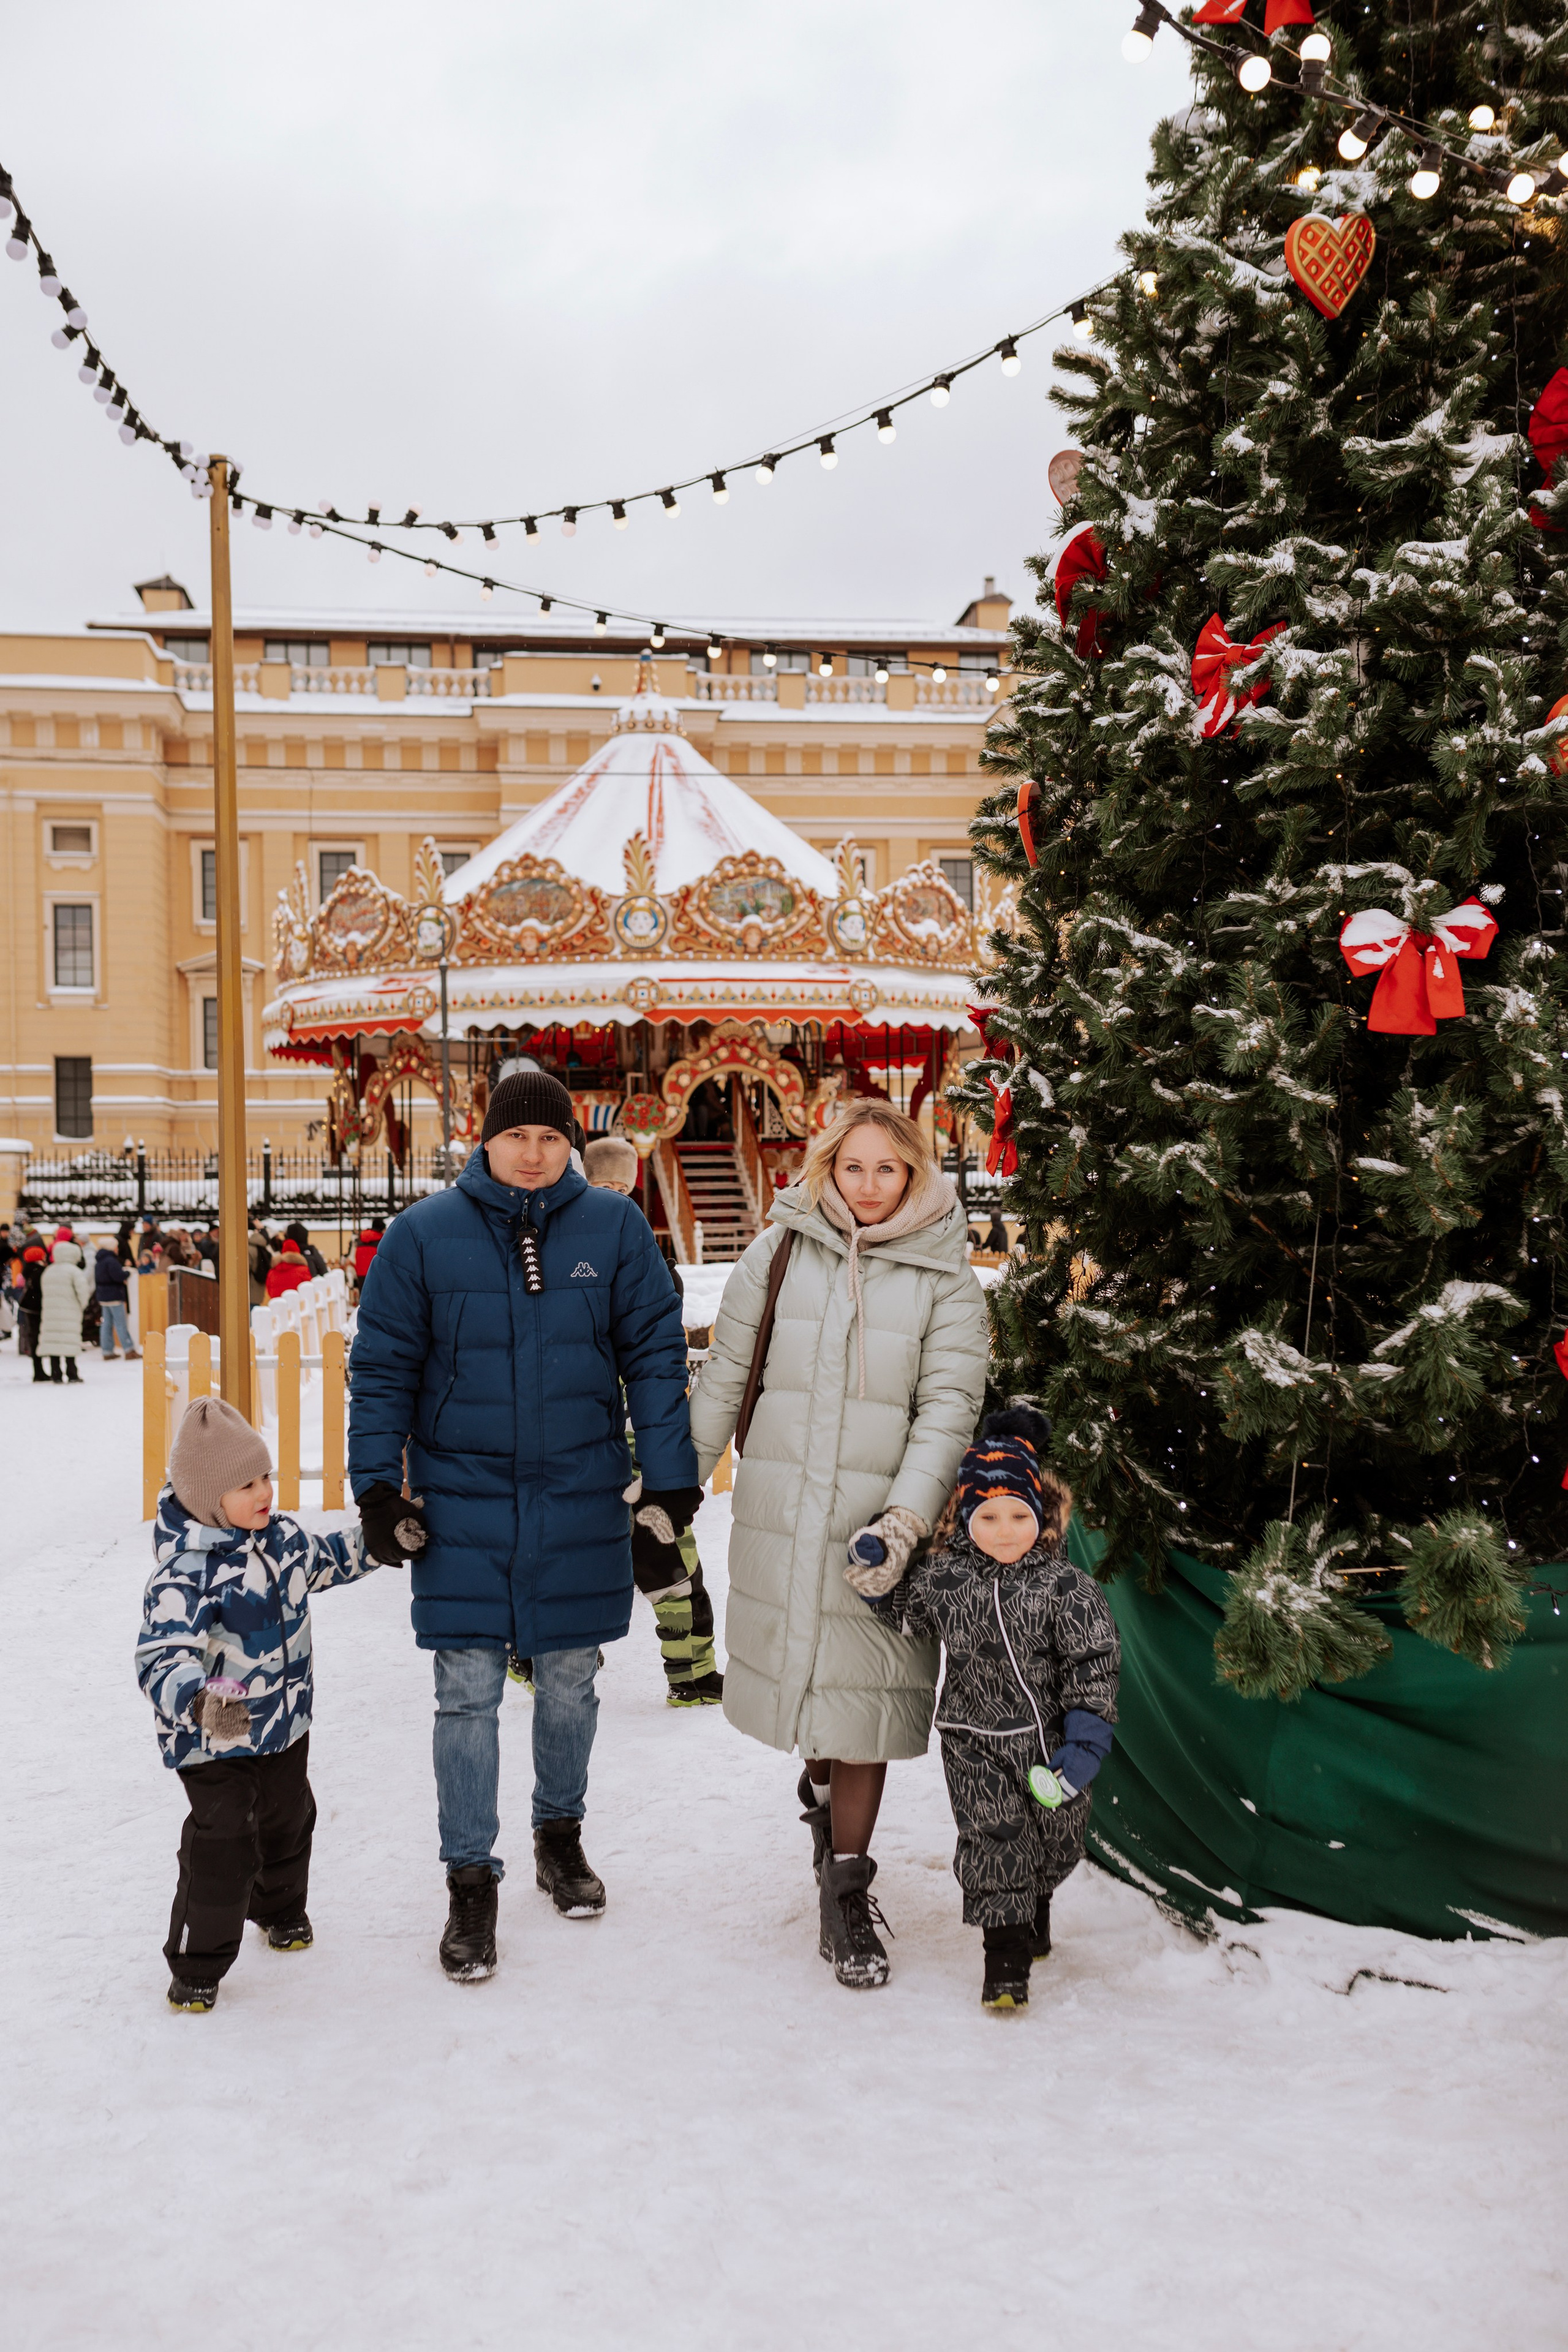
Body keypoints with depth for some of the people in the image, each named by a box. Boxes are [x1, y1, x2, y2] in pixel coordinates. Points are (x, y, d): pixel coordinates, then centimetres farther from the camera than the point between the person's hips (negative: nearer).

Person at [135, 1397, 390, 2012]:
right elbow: (162, 1657, -38)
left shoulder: (280, 1537, -3)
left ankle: (281, 1910, 50)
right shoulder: (184, 1574, -29)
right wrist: (199, 1700, -56)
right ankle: (197, 1965, 9)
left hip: (284, 1726, 8)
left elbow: (326, 1559, 20)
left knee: (288, 1823, 24)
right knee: (222, 1845, -9)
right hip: (215, 1742, -7)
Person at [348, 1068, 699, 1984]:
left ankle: (562, 1833, 37)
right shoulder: (425, 1233, -3)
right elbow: (383, 1365, 2)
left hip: (581, 1497, 1)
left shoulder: (615, 1228, -2)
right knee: (469, 1693, 1)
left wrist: (672, 1478, -2)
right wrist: (378, 1482, -3)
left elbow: (656, 1355, 1)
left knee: (570, 1679, 14)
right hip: (462, 1501, -1)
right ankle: (472, 1881, 14)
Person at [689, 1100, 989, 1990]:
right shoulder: (778, 1254, 4)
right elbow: (725, 1380, 10)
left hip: (881, 1526, -1)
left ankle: (847, 1898, 12)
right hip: (778, 1517, 1)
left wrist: (906, 1518, -17)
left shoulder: (945, 1279, 1)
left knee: (864, 1693, -1)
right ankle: (823, 1787, 42)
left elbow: (949, 1409, -5)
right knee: (801, 1670, 9)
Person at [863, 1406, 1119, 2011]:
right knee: (993, 1839, -6)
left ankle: (1034, 1914, 45)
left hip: (1047, 1738, 0)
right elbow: (905, 1614, 11)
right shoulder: (943, 1577, -6)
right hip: (975, 1740, 0)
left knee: (1055, 1837, 16)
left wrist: (1086, 1736, -15)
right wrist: (873, 1573, -6)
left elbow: (1092, 1664, -10)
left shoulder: (1065, 1587, -12)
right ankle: (1006, 1955, 3)